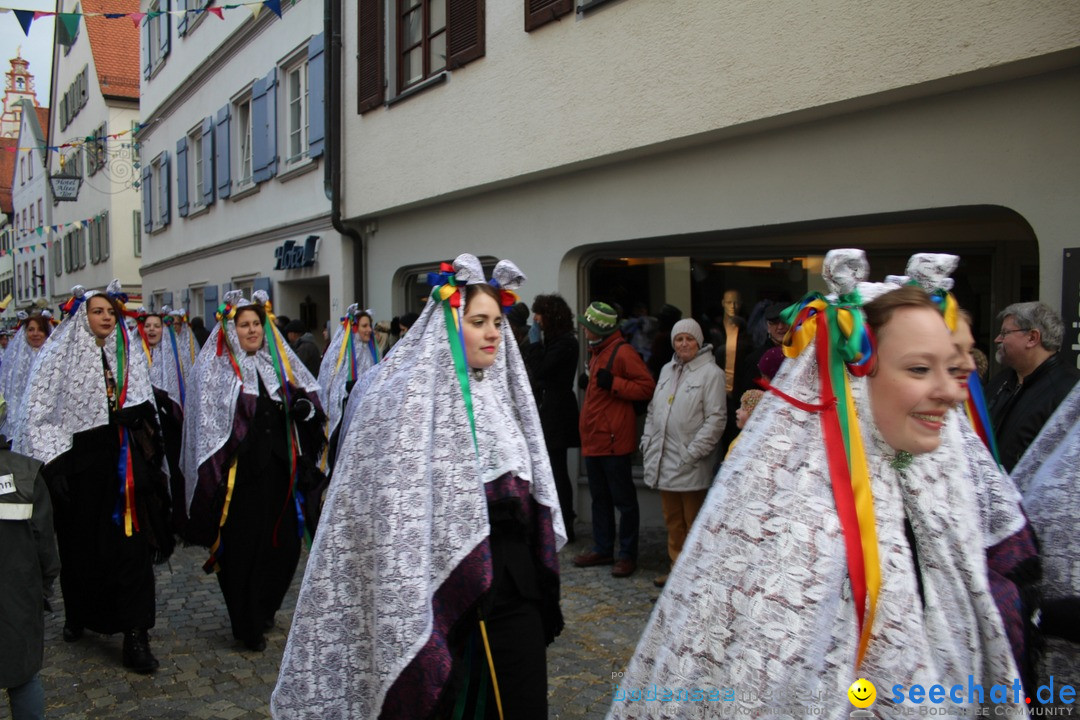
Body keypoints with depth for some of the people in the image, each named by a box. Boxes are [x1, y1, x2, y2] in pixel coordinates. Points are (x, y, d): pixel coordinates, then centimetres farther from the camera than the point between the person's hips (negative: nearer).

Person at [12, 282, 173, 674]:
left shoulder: (126, 355, 9)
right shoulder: (59, 356, -4)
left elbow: (144, 410, 18)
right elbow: (39, 413, -7)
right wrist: (53, 463, -13)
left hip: (123, 464, 3)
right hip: (79, 465, -2)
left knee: (133, 544, -4)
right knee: (80, 545, 12)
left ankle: (136, 635, 1)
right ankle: (78, 615, 37)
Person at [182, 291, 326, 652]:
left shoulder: (278, 361, 13)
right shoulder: (215, 369, -1)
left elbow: (308, 391, 18)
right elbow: (207, 425, -6)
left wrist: (305, 406, -5)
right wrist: (217, 473, -13)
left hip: (278, 470, 5)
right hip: (239, 474, -5)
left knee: (286, 545, 8)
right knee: (243, 550, 2)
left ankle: (263, 610, 31)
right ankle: (247, 627, 17)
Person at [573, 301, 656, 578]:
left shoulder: (623, 353, -12)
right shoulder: (596, 353, 17)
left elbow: (647, 387, -17)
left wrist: (613, 383, -23)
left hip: (613, 440, -10)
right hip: (593, 440, 10)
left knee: (623, 500, 0)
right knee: (600, 498, 16)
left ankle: (628, 555, 8)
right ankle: (603, 549, 25)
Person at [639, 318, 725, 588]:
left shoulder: (711, 373, -6)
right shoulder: (667, 370, 16)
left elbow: (716, 418, -12)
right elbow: (653, 409, 20)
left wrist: (693, 452, -15)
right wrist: (647, 442, 9)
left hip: (691, 465, -7)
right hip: (665, 461, 7)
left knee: (694, 523, 1)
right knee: (673, 521, 15)